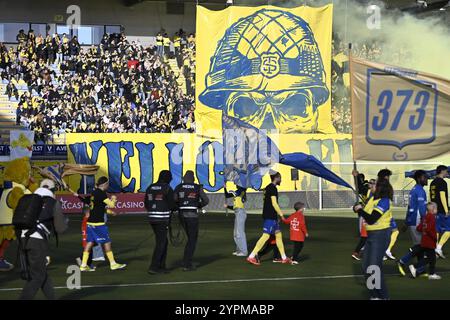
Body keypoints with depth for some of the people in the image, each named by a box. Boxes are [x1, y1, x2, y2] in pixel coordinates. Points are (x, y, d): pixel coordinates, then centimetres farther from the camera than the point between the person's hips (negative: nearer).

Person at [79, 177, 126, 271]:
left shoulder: (94, 192, 13)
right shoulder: (101, 193, -14)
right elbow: (111, 205, -15)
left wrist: (109, 211, 19)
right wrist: (113, 199, 5)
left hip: (90, 222, 8)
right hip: (98, 223, -8)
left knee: (90, 242, 9)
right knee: (106, 242, 0)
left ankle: (83, 265, 8)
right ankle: (113, 264, 7)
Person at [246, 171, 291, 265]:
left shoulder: (268, 188, 17)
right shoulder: (273, 188, -13)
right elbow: (274, 203, -18)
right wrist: (281, 214, -11)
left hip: (272, 216, 10)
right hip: (270, 216, -10)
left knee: (278, 235, 13)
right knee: (265, 236, -12)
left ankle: (284, 258, 18)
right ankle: (251, 257, -13)